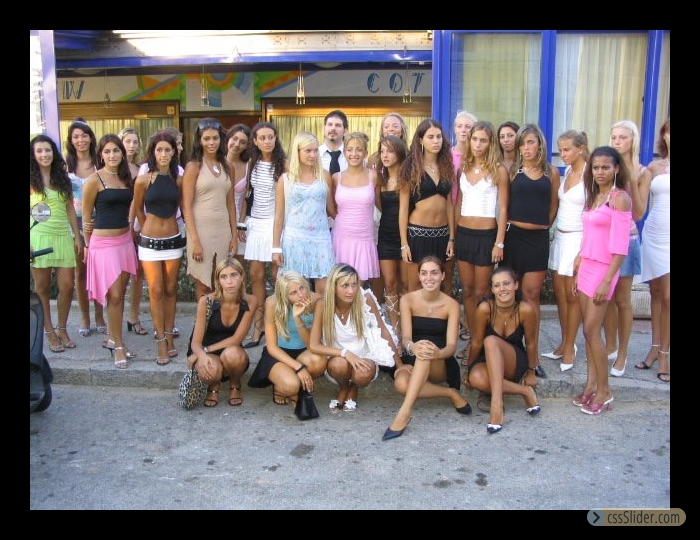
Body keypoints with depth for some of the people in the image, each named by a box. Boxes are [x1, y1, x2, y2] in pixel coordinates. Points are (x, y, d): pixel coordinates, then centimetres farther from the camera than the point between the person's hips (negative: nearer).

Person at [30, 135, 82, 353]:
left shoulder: (63, 178, 11)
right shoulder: (32, 180, 0)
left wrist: (77, 236, 8)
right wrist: (29, 242, -10)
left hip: (63, 236, 3)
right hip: (39, 237, -3)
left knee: (67, 286, 0)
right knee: (42, 288, 5)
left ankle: (62, 329, 19)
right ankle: (49, 332, 17)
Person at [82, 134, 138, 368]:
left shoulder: (126, 178, 9)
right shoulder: (95, 180, -8)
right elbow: (86, 217, -2)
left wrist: (132, 235, 14)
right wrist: (87, 244, 4)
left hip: (125, 241, 6)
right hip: (104, 243, -6)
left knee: (120, 294, 11)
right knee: (114, 296, -4)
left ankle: (112, 338, 25)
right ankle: (118, 345, 7)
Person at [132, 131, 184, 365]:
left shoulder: (179, 180, 0)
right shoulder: (143, 180, -6)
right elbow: (138, 209, 7)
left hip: (173, 240, 2)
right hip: (150, 242, -2)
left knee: (170, 290, 8)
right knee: (156, 291, -1)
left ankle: (169, 336, 19)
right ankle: (161, 340, 7)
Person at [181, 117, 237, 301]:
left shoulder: (226, 167, 11)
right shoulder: (193, 166, -3)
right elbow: (186, 207, -8)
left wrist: (234, 235, 9)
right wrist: (195, 241, -14)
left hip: (223, 230, 5)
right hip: (201, 230, -4)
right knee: (203, 285, 3)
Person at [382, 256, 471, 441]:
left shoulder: (451, 305, -6)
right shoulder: (408, 300, -4)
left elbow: (452, 345, -16)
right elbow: (406, 338, -14)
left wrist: (439, 353, -42)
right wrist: (412, 347, -41)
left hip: (441, 364, -1)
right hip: (412, 361, 1)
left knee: (427, 346, -39)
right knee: (401, 384, -37)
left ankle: (404, 412, -45)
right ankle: (451, 394, -14)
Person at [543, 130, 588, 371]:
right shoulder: (567, 172, 9)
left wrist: (584, 252, -16)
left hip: (577, 240, -7)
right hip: (559, 237, 7)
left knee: (572, 296, 3)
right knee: (559, 294, 12)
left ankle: (569, 348, 16)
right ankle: (564, 344, 25)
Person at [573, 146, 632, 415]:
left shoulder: (620, 198, -11)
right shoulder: (594, 196, 12)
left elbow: (619, 246, -17)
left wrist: (606, 281, -20)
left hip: (603, 269, -7)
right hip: (586, 267, 7)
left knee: (591, 331, -5)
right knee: (589, 330, 9)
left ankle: (604, 391, 8)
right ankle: (591, 385, 18)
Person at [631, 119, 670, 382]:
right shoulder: (652, 168, 8)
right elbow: (638, 212, 1)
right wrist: (633, 181, -10)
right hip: (653, 235, 3)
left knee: (667, 297, -6)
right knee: (656, 293, 10)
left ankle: (664, 354, 3)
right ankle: (655, 347, 19)